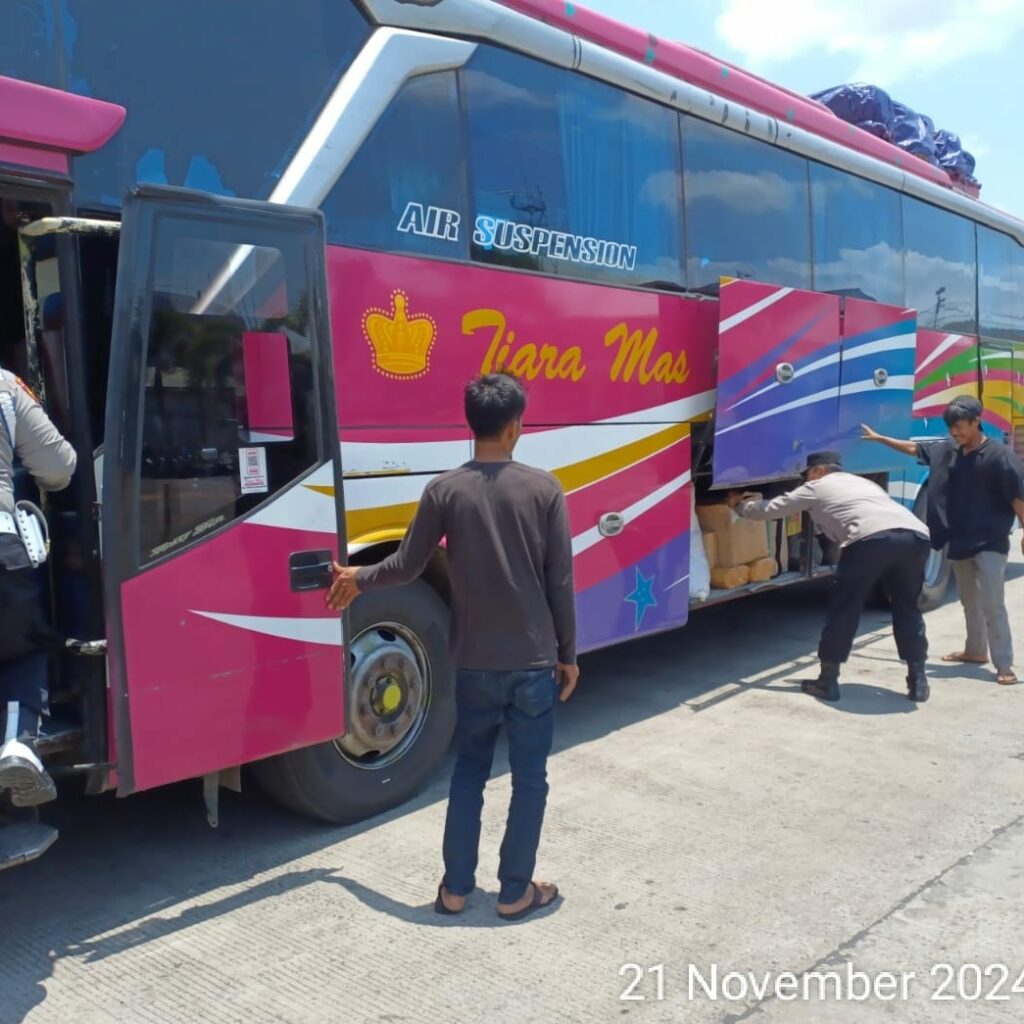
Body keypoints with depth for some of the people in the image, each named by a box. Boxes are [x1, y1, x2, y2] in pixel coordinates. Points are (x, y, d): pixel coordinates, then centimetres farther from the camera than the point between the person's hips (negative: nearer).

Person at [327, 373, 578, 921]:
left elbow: (407, 566, 2)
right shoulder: (544, 489, -8)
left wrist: (357, 579, 22)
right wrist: (568, 654, 5)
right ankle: (516, 891, 20)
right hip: (534, 660, -1)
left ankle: (455, 887, 23)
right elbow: (561, 583, -6)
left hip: (474, 662, 2)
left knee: (469, 771, 17)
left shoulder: (444, 490, -6)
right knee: (529, 777, 11)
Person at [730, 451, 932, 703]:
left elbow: (770, 510, 33)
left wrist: (740, 504, 47)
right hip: (916, 535, 6)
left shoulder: (816, 487, 24)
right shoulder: (862, 482, 40)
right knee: (907, 608, 22)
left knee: (843, 609, 8)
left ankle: (828, 682, 14)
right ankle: (918, 681, 21)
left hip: (872, 538, -6)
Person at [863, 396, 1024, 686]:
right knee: (970, 602, 19)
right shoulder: (947, 450, 4)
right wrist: (879, 438, 22)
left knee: (992, 604, -10)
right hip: (960, 542, 7)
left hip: (990, 542, -7)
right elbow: (913, 448, 18)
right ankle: (976, 650, 35)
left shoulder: (999, 455, -14)